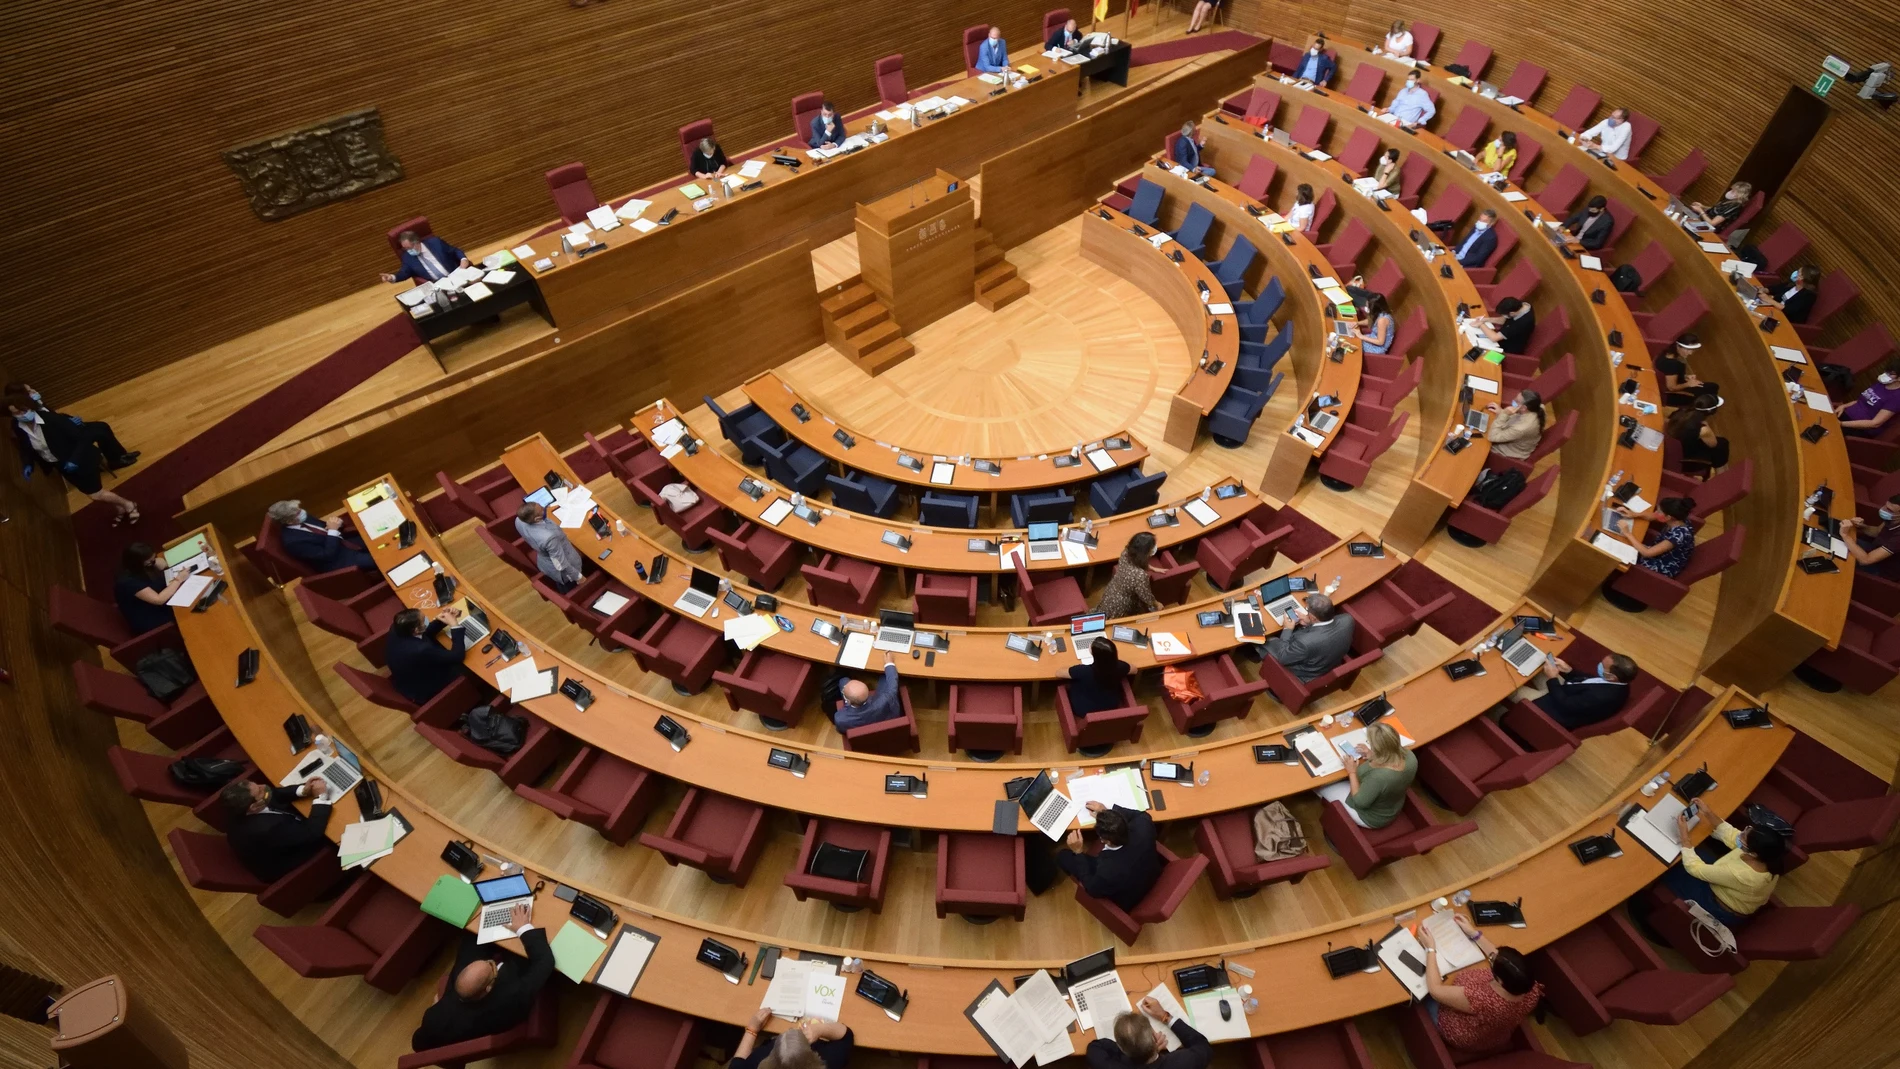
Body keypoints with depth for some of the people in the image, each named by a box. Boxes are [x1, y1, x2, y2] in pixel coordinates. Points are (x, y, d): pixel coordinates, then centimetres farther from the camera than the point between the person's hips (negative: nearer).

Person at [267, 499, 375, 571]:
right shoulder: (293, 541, -25)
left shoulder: (302, 518, -2)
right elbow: (327, 555, -24)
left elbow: (324, 528, 12)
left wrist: (335, 524, -11)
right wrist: (333, 530, -25)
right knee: (378, 559, -22)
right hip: (338, 562, -9)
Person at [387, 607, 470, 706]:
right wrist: (454, 624, -29)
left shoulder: (396, 629, -19)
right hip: (425, 693, -7)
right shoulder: (421, 650, -43)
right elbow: (457, 656, -32)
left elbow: (425, 633, 0)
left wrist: (440, 620, -16)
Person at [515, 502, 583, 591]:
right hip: (562, 571, -6)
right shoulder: (549, 537, -46)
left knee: (559, 585, 37)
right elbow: (561, 564, -31)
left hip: (544, 564, 6)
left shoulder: (519, 521, -25)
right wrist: (577, 576, -17)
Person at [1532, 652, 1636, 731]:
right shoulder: (1618, 683, -11)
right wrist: (1568, 671, -4)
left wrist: (1552, 678, -22)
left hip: (1559, 712, -9)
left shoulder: (1601, 696, -39)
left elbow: (1565, 705, -30)